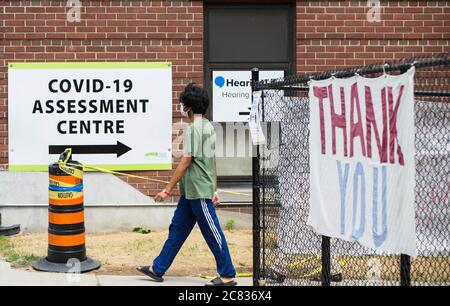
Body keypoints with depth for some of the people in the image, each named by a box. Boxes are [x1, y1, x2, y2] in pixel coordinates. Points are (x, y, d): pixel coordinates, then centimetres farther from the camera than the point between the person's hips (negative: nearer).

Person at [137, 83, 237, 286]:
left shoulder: (194, 128, -15)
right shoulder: (208, 127, 14)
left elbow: (186, 161, -18)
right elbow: (212, 161, 17)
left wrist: (168, 189, -14)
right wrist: (214, 191, 21)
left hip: (198, 192, -10)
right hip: (191, 193, 10)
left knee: (213, 234, -2)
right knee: (177, 229, 13)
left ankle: (228, 276, 6)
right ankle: (158, 269, 20)